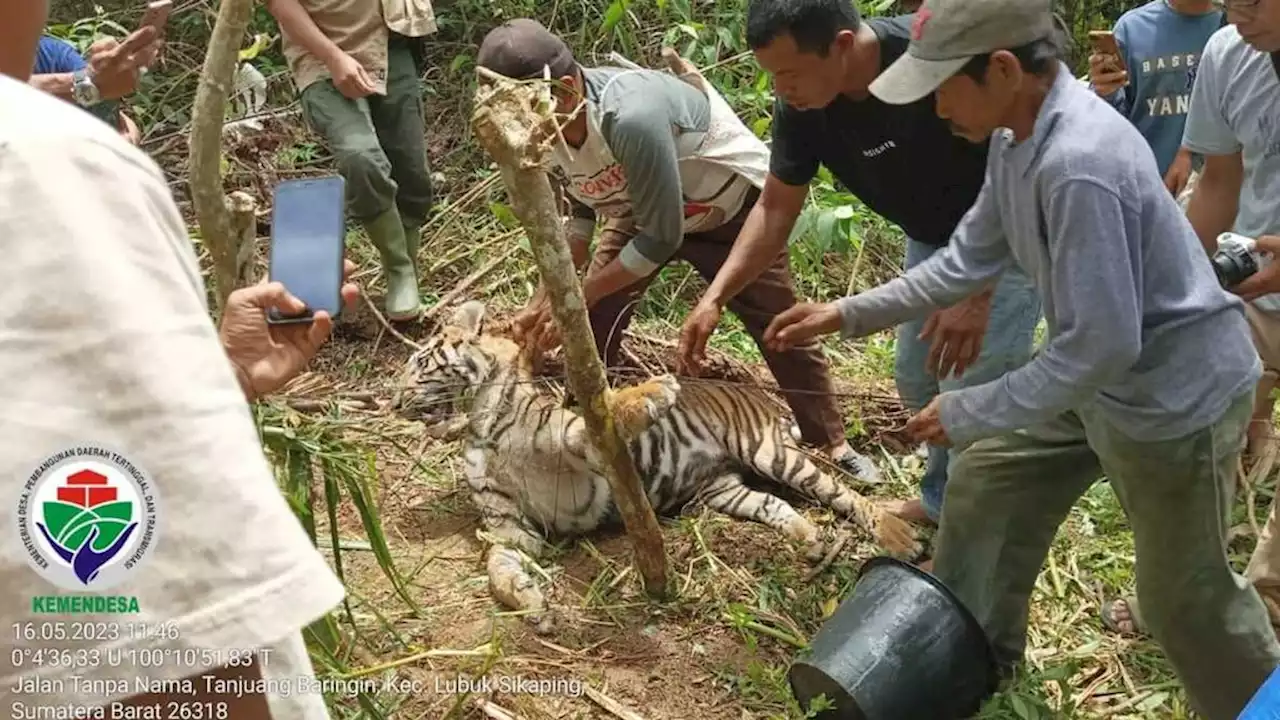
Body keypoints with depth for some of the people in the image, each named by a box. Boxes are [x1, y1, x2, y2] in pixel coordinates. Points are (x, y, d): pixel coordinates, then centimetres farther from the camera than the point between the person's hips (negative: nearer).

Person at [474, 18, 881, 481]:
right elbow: (582, 216, -2)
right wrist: (544, 300, -11)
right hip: (644, 205, 6)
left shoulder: (631, 117, -44)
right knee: (592, 322, -6)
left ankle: (831, 444, 23)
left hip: (732, 204, -6)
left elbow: (660, 238, -36)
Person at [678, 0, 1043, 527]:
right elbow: (776, 208, -6)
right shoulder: (801, 104, -16)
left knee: (971, 390, -9)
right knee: (916, 378, 15)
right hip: (932, 238, 7)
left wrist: (975, 293, -32)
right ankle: (942, 499, 37)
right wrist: (714, 298, -15)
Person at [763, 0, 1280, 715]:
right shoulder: (1020, 135, -4)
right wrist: (847, 314, 6)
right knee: (987, 487, 20)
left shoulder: (1079, 163, -35)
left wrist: (968, 413, -21)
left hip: (1173, 393, -9)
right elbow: (971, 257, 9)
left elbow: (1102, 345, -31)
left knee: (1185, 594, 8)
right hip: (1101, 374, 10)